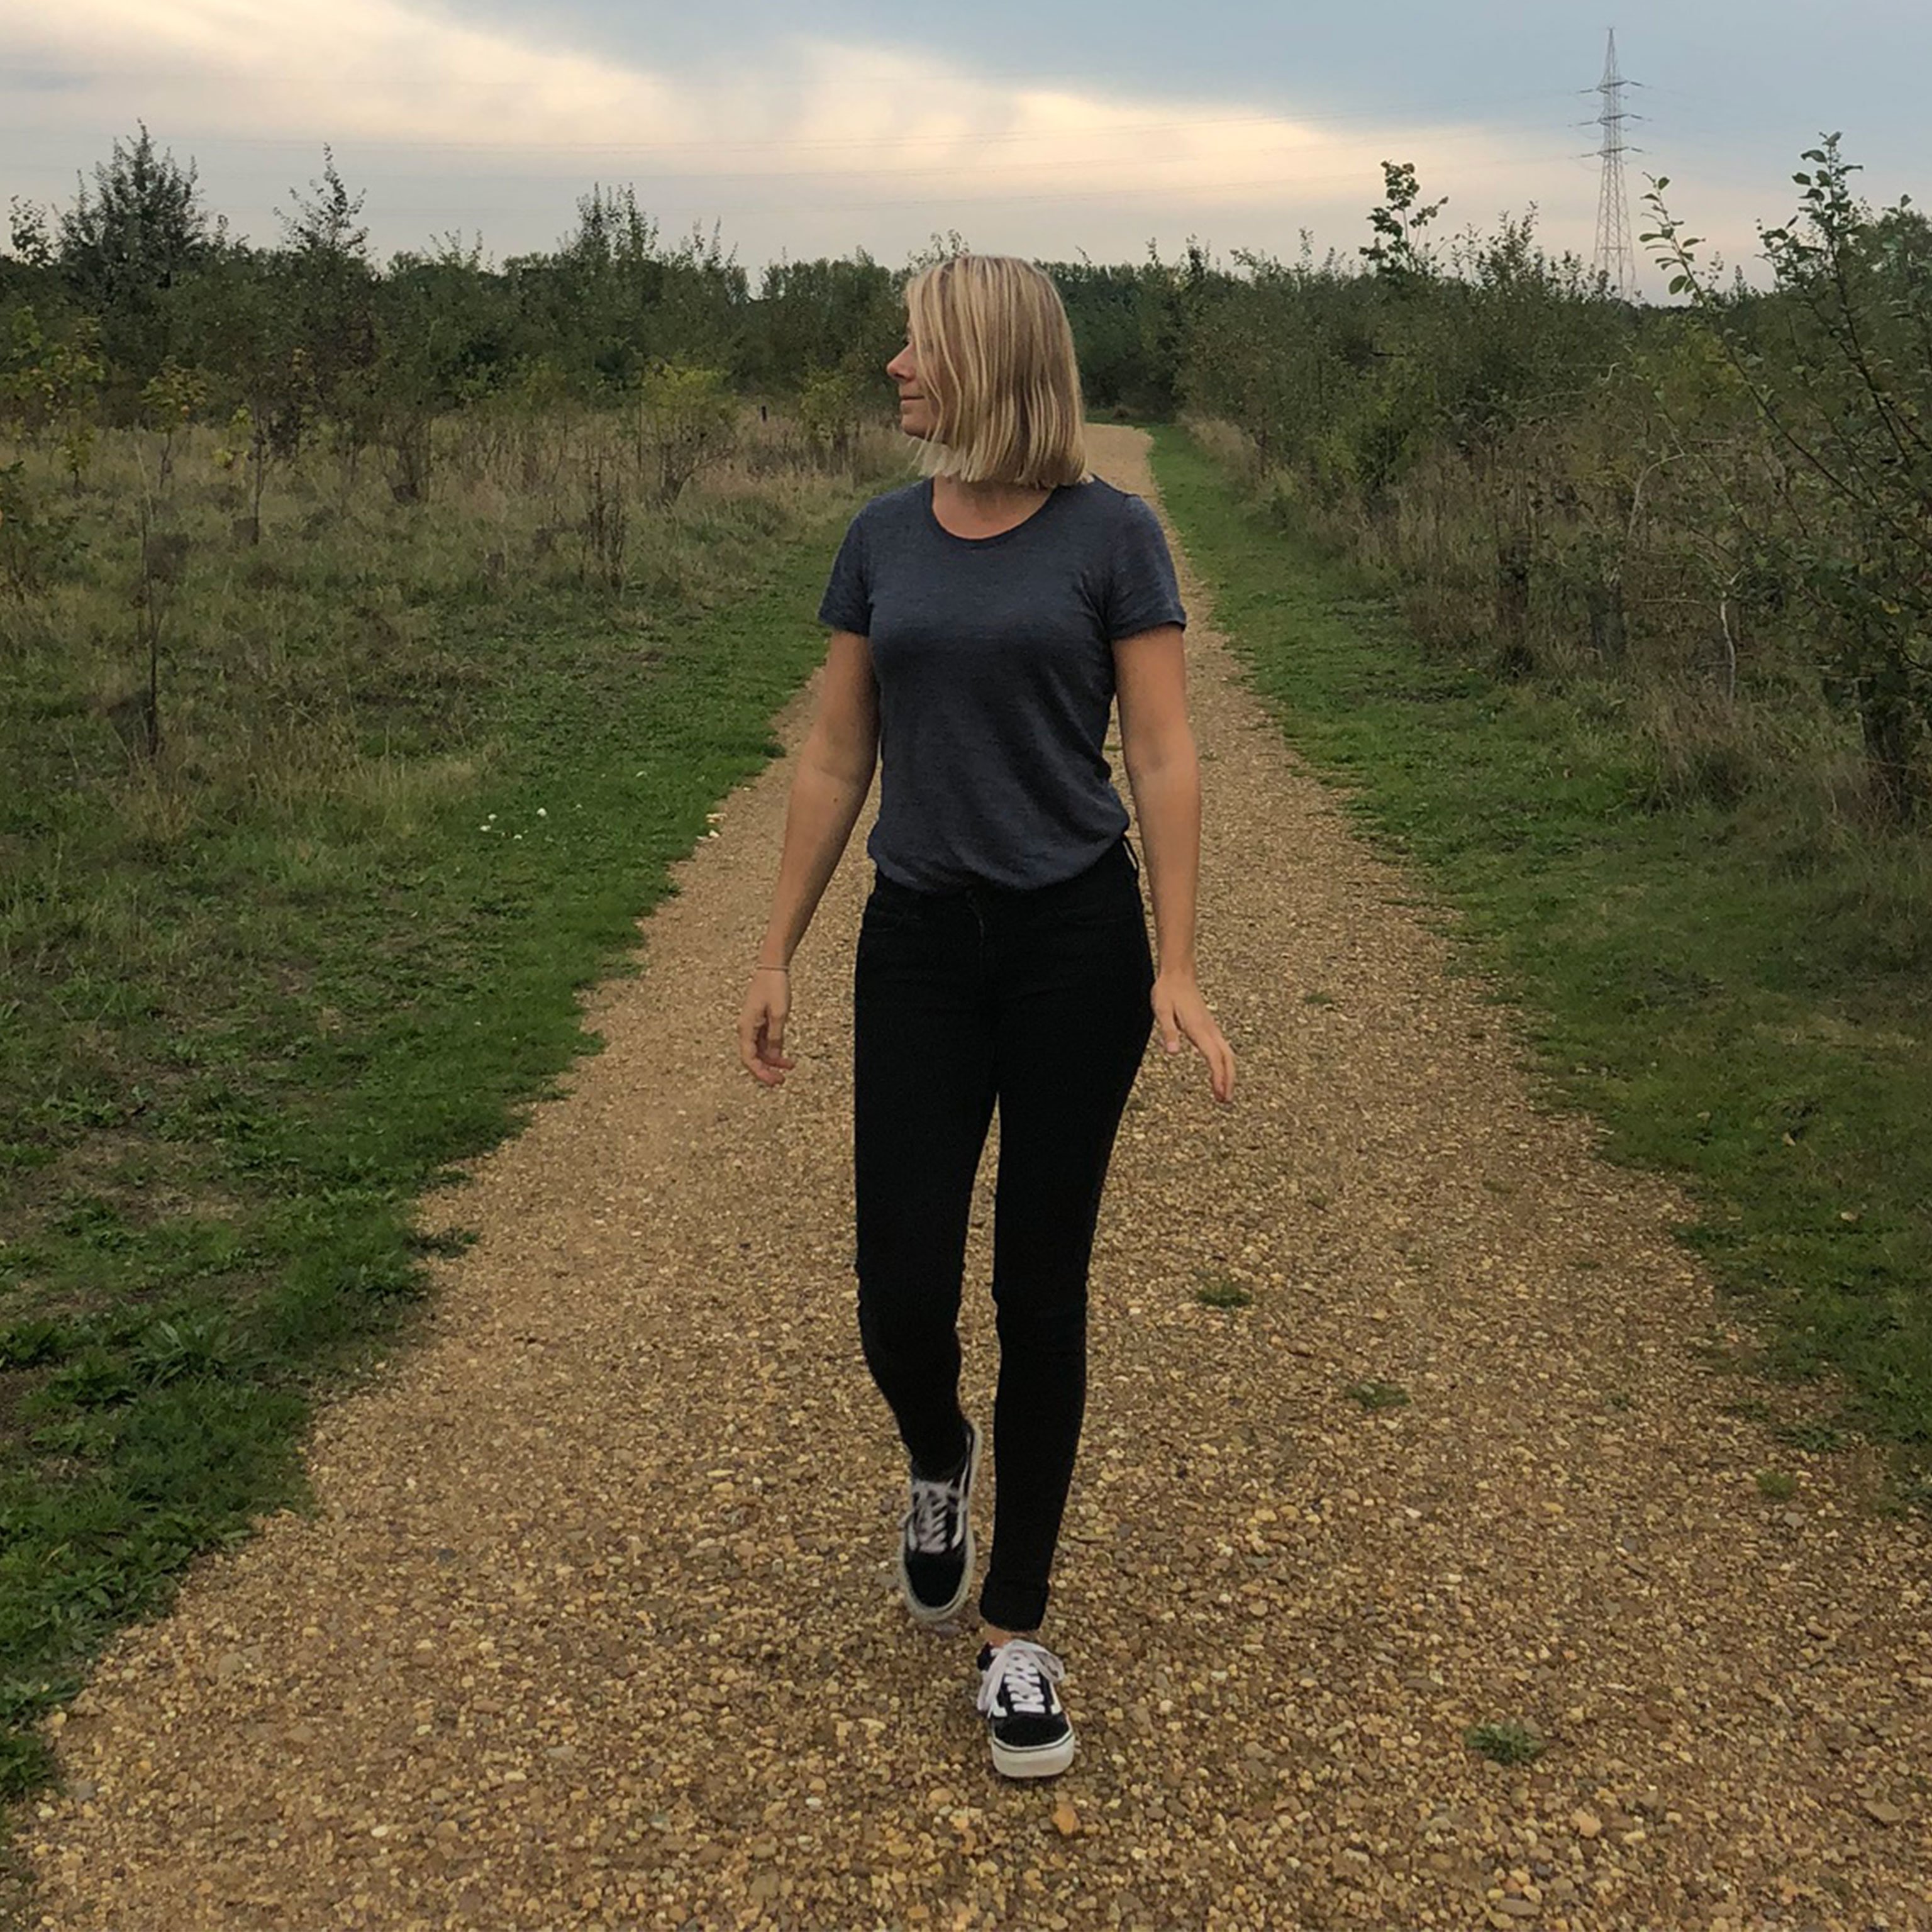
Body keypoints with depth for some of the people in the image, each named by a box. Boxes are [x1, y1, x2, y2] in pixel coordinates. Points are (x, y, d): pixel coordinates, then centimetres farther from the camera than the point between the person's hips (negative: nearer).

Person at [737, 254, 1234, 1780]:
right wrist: (777, 952, 8)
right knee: (902, 1301, -2)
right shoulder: (883, 540, 6)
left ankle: (1017, 1633, 19)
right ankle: (939, 1465, 35)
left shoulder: (1112, 536, -5)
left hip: (1074, 942, -3)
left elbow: (1164, 759, -8)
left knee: (1042, 1292, 4)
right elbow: (836, 763, 9)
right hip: (919, 946, 3)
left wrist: (1177, 967, -16)